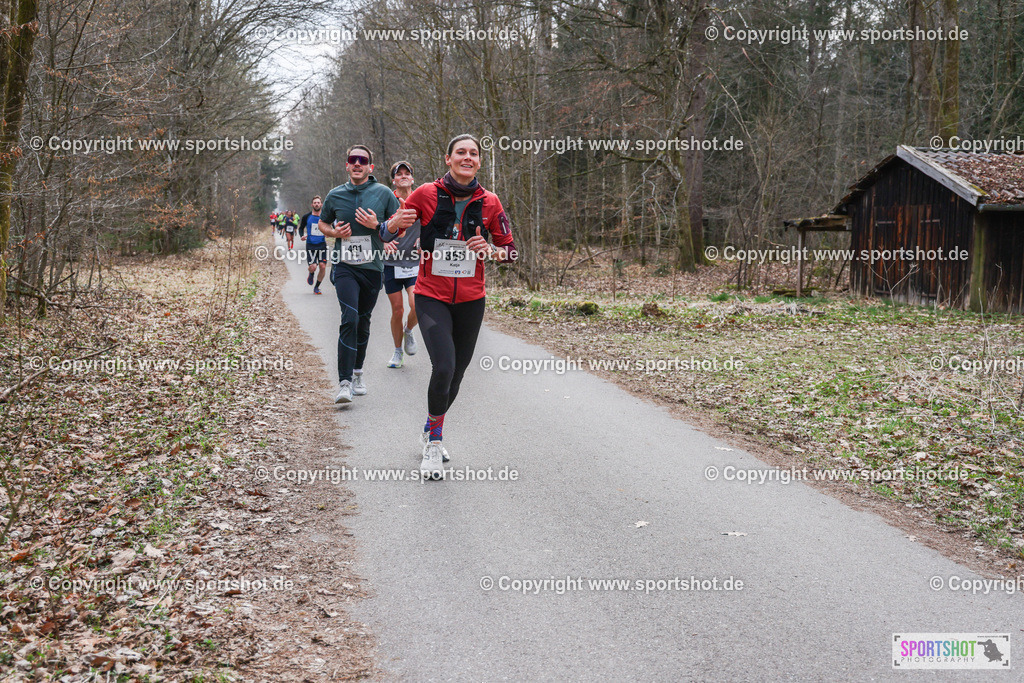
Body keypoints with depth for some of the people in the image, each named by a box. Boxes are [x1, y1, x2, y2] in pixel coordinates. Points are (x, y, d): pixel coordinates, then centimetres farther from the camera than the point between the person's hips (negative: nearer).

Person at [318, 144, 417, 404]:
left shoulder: (384, 193, 2)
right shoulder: (335, 195, 6)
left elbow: (401, 222, 7)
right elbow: (322, 223, 20)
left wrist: (394, 225, -18)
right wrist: (335, 232, -2)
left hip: (372, 267, 1)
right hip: (344, 266, -1)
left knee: (363, 322, 13)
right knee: (349, 318, -18)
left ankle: (357, 373, 32)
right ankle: (345, 382, -19)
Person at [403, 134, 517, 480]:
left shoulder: (489, 202, 0)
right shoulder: (426, 194, -5)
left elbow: (511, 251, 6)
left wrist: (490, 251, -13)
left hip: (471, 300, 3)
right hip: (432, 298, -3)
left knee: (456, 375, 12)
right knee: (443, 369, -20)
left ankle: (430, 431, 39)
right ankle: (434, 443, 2)